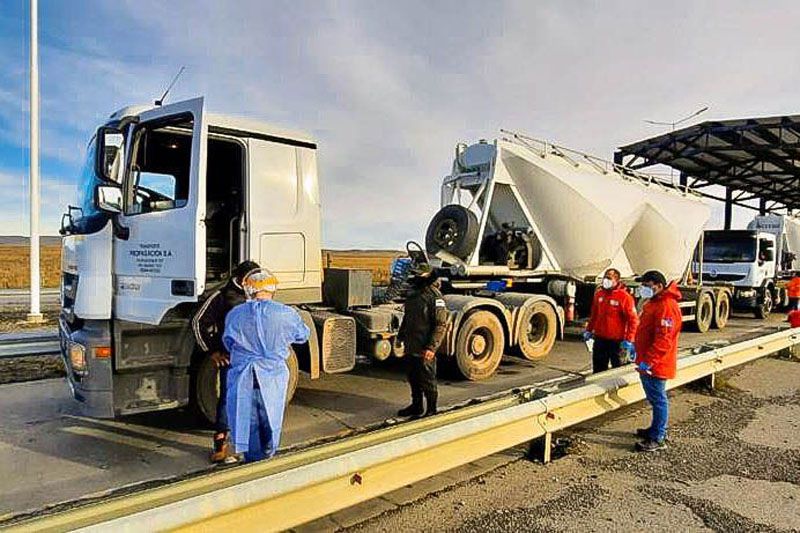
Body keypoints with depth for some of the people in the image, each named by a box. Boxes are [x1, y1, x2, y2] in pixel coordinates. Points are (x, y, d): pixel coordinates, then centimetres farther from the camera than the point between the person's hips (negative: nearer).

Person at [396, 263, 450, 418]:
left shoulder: (435, 297, -17)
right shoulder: (413, 294, 10)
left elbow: (441, 325, -19)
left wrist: (431, 347, -23)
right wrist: (401, 336, 20)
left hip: (424, 349, -8)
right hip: (410, 346, 8)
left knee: (427, 381, 4)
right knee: (413, 379, 19)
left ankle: (431, 410, 18)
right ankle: (416, 406, 34)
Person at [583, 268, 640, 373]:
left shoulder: (625, 297, -13)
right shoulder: (599, 294, 7)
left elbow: (633, 319, -13)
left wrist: (629, 340, -18)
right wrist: (589, 330, 17)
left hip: (617, 341, -6)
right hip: (600, 339, 6)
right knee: (598, 371, 15)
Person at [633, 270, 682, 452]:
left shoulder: (667, 306, -20)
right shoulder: (653, 303, 14)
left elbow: (663, 340, -26)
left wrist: (648, 361, -27)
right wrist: (637, 348, 23)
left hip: (655, 365, -10)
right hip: (646, 362, 10)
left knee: (658, 399, -1)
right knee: (654, 398, 20)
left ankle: (658, 439, 7)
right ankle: (656, 429, 34)